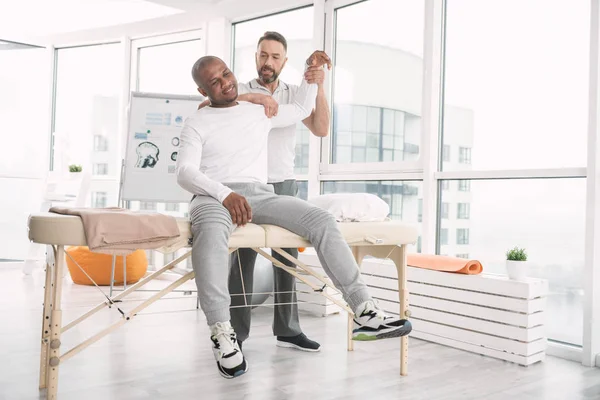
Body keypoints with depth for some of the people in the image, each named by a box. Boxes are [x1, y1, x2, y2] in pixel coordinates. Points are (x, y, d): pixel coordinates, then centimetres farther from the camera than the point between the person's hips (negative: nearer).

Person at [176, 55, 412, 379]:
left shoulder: (259, 111, 23)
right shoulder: (196, 124, 9)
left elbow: (301, 110, 40)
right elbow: (185, 173, -6)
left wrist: (311, 73, 25)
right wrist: (226, 194, -24)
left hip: (260, 194, 4)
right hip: (214, 196, -3)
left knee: (322, 220, -21)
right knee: (211, 231, -41)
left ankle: (364, 312, -23)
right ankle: (221, 333, -40)